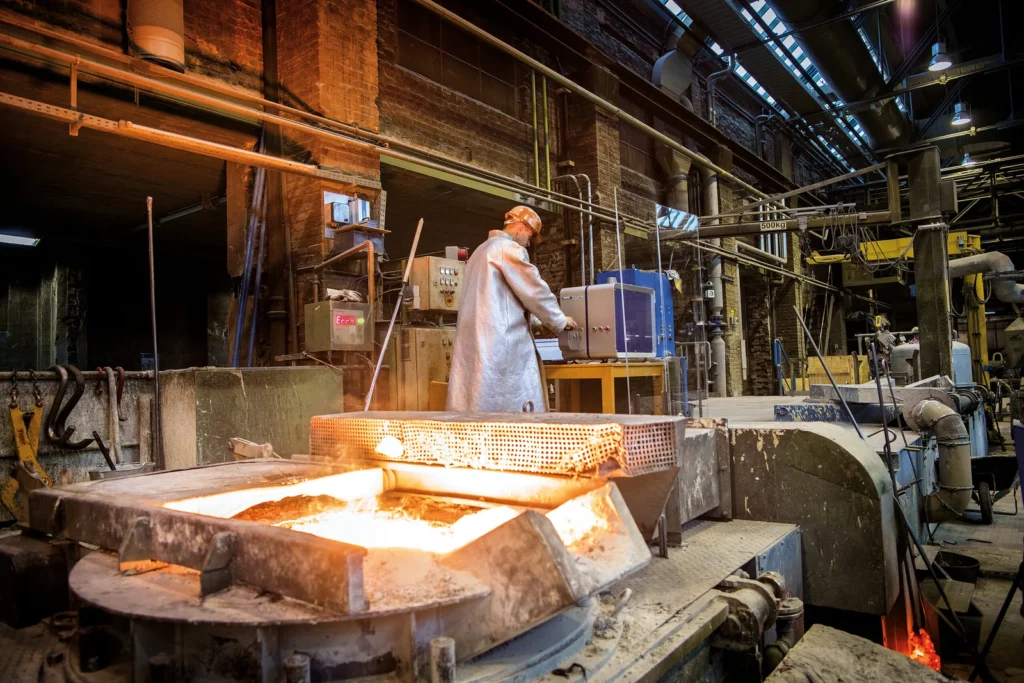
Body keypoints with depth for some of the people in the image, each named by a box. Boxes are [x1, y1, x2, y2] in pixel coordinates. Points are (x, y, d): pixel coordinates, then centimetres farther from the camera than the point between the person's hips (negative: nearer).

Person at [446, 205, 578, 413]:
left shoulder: (481, 251, 26)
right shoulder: (509, 248, -4)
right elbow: (534, 290, -5)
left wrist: (534, 320, 28)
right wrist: (559, 320, 8)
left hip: (474, 341, 10)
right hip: (501, 341, -9)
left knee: (475, 408, 5)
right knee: (514, 406, -8)